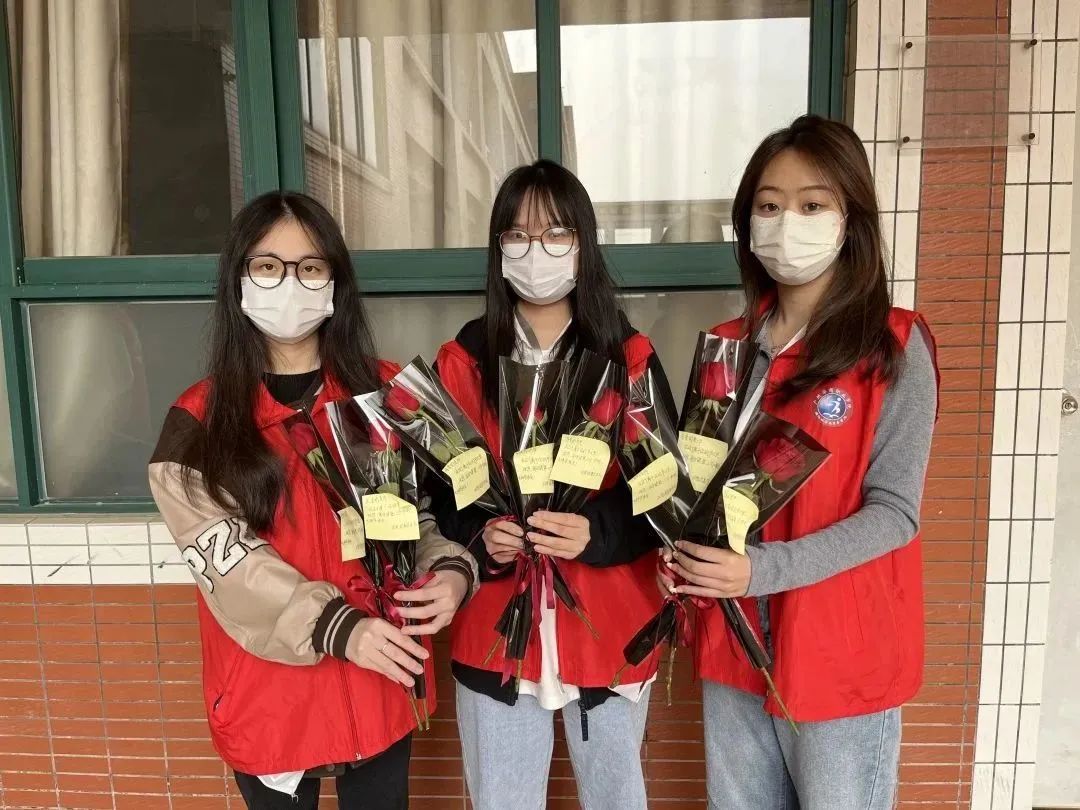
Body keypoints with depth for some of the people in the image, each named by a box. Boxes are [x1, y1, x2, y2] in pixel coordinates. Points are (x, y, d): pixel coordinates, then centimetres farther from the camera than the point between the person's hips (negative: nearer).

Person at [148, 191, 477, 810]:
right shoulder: (200, 420, -6)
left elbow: (425, 512, 2)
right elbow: (225, 555, -14)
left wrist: (452, 571, -19)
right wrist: (335, 626, -27)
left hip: (379, 681, 1)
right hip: (268, 689, -1)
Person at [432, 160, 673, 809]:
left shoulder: (631, 356, -3)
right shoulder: (462, 361, -1)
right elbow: (437, 493, 1)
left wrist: (597, 531, -22)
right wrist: (479, 538, -19)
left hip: (609, 634, 0)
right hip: (495, 635, 1)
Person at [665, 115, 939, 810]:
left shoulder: (895, 348, -10)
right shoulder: (728, 347, 5)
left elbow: (895, 511, -13)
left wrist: (762, 570, -24)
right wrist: (684, 546, -10)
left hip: (843, 651, -4)